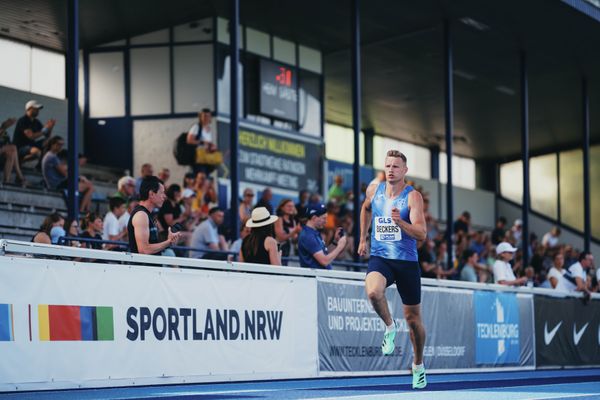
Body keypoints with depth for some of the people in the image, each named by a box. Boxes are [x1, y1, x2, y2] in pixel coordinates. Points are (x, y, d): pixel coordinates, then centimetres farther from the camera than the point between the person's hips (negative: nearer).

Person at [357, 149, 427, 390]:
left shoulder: (413, 196, -9)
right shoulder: (374, 190, 4)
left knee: (413, 318, 7)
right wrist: (363, 238, 27)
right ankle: (389, 327, -3)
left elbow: (422, 234, -18)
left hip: (407, 261, -2)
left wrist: (400, 221, -33)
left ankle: (418, 365, 30)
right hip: (379, 258, 2)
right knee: (373, 292, -33)